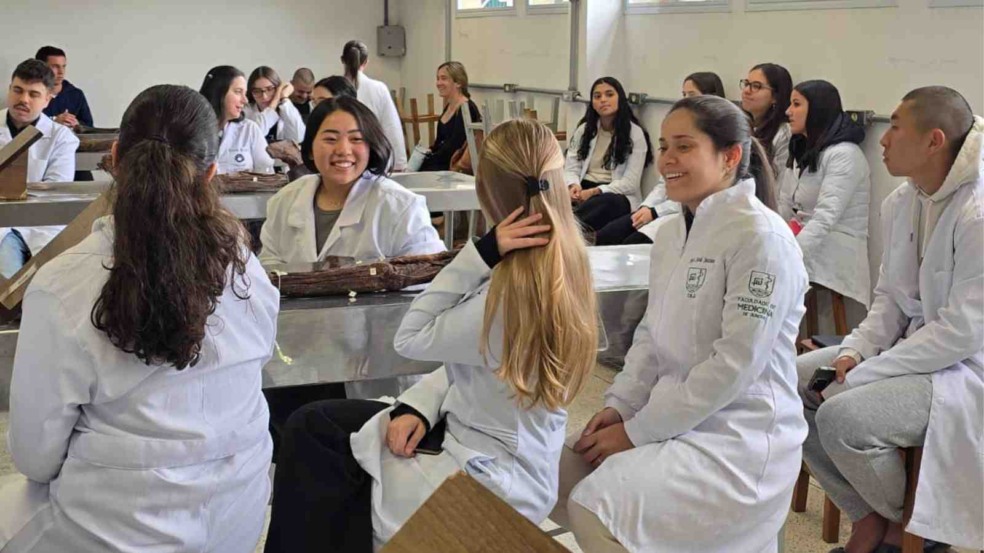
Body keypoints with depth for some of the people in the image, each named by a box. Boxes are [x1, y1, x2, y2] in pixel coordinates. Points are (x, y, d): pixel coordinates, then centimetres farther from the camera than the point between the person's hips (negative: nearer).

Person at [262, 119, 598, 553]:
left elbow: (411, 339, -15)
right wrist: (417, 407, -5)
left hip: (488, 479, -8)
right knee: (314, 425, 4)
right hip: (477, 435, 8)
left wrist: (480, 253, -24)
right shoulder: (562, 264, -3)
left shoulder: (514, 292, -30)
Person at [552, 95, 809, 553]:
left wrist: (637, 432, -17)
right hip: (675, 421, 8)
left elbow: (734, 365, -21)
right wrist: (619, 406, -2)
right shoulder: (671, 234, 9)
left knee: (593, 509, -23)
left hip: (740, 439, -8)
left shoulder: (760, 237, -18)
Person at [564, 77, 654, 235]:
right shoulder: (584, 129, 16)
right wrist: (574, 185, -16)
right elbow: (571, 168, 10)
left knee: (604, 202, -42)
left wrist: (595, 191, -20)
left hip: (618, 196, -4)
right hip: (584, 191, 5)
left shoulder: (635, 133, 1)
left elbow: (631, 183, -7)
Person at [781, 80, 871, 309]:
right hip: (804, 260, 8)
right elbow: (783, 208, 12)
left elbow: (824, 219, -22)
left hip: (832, 268, -8)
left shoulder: (844, 155, -11)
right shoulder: (803, 152, 18)